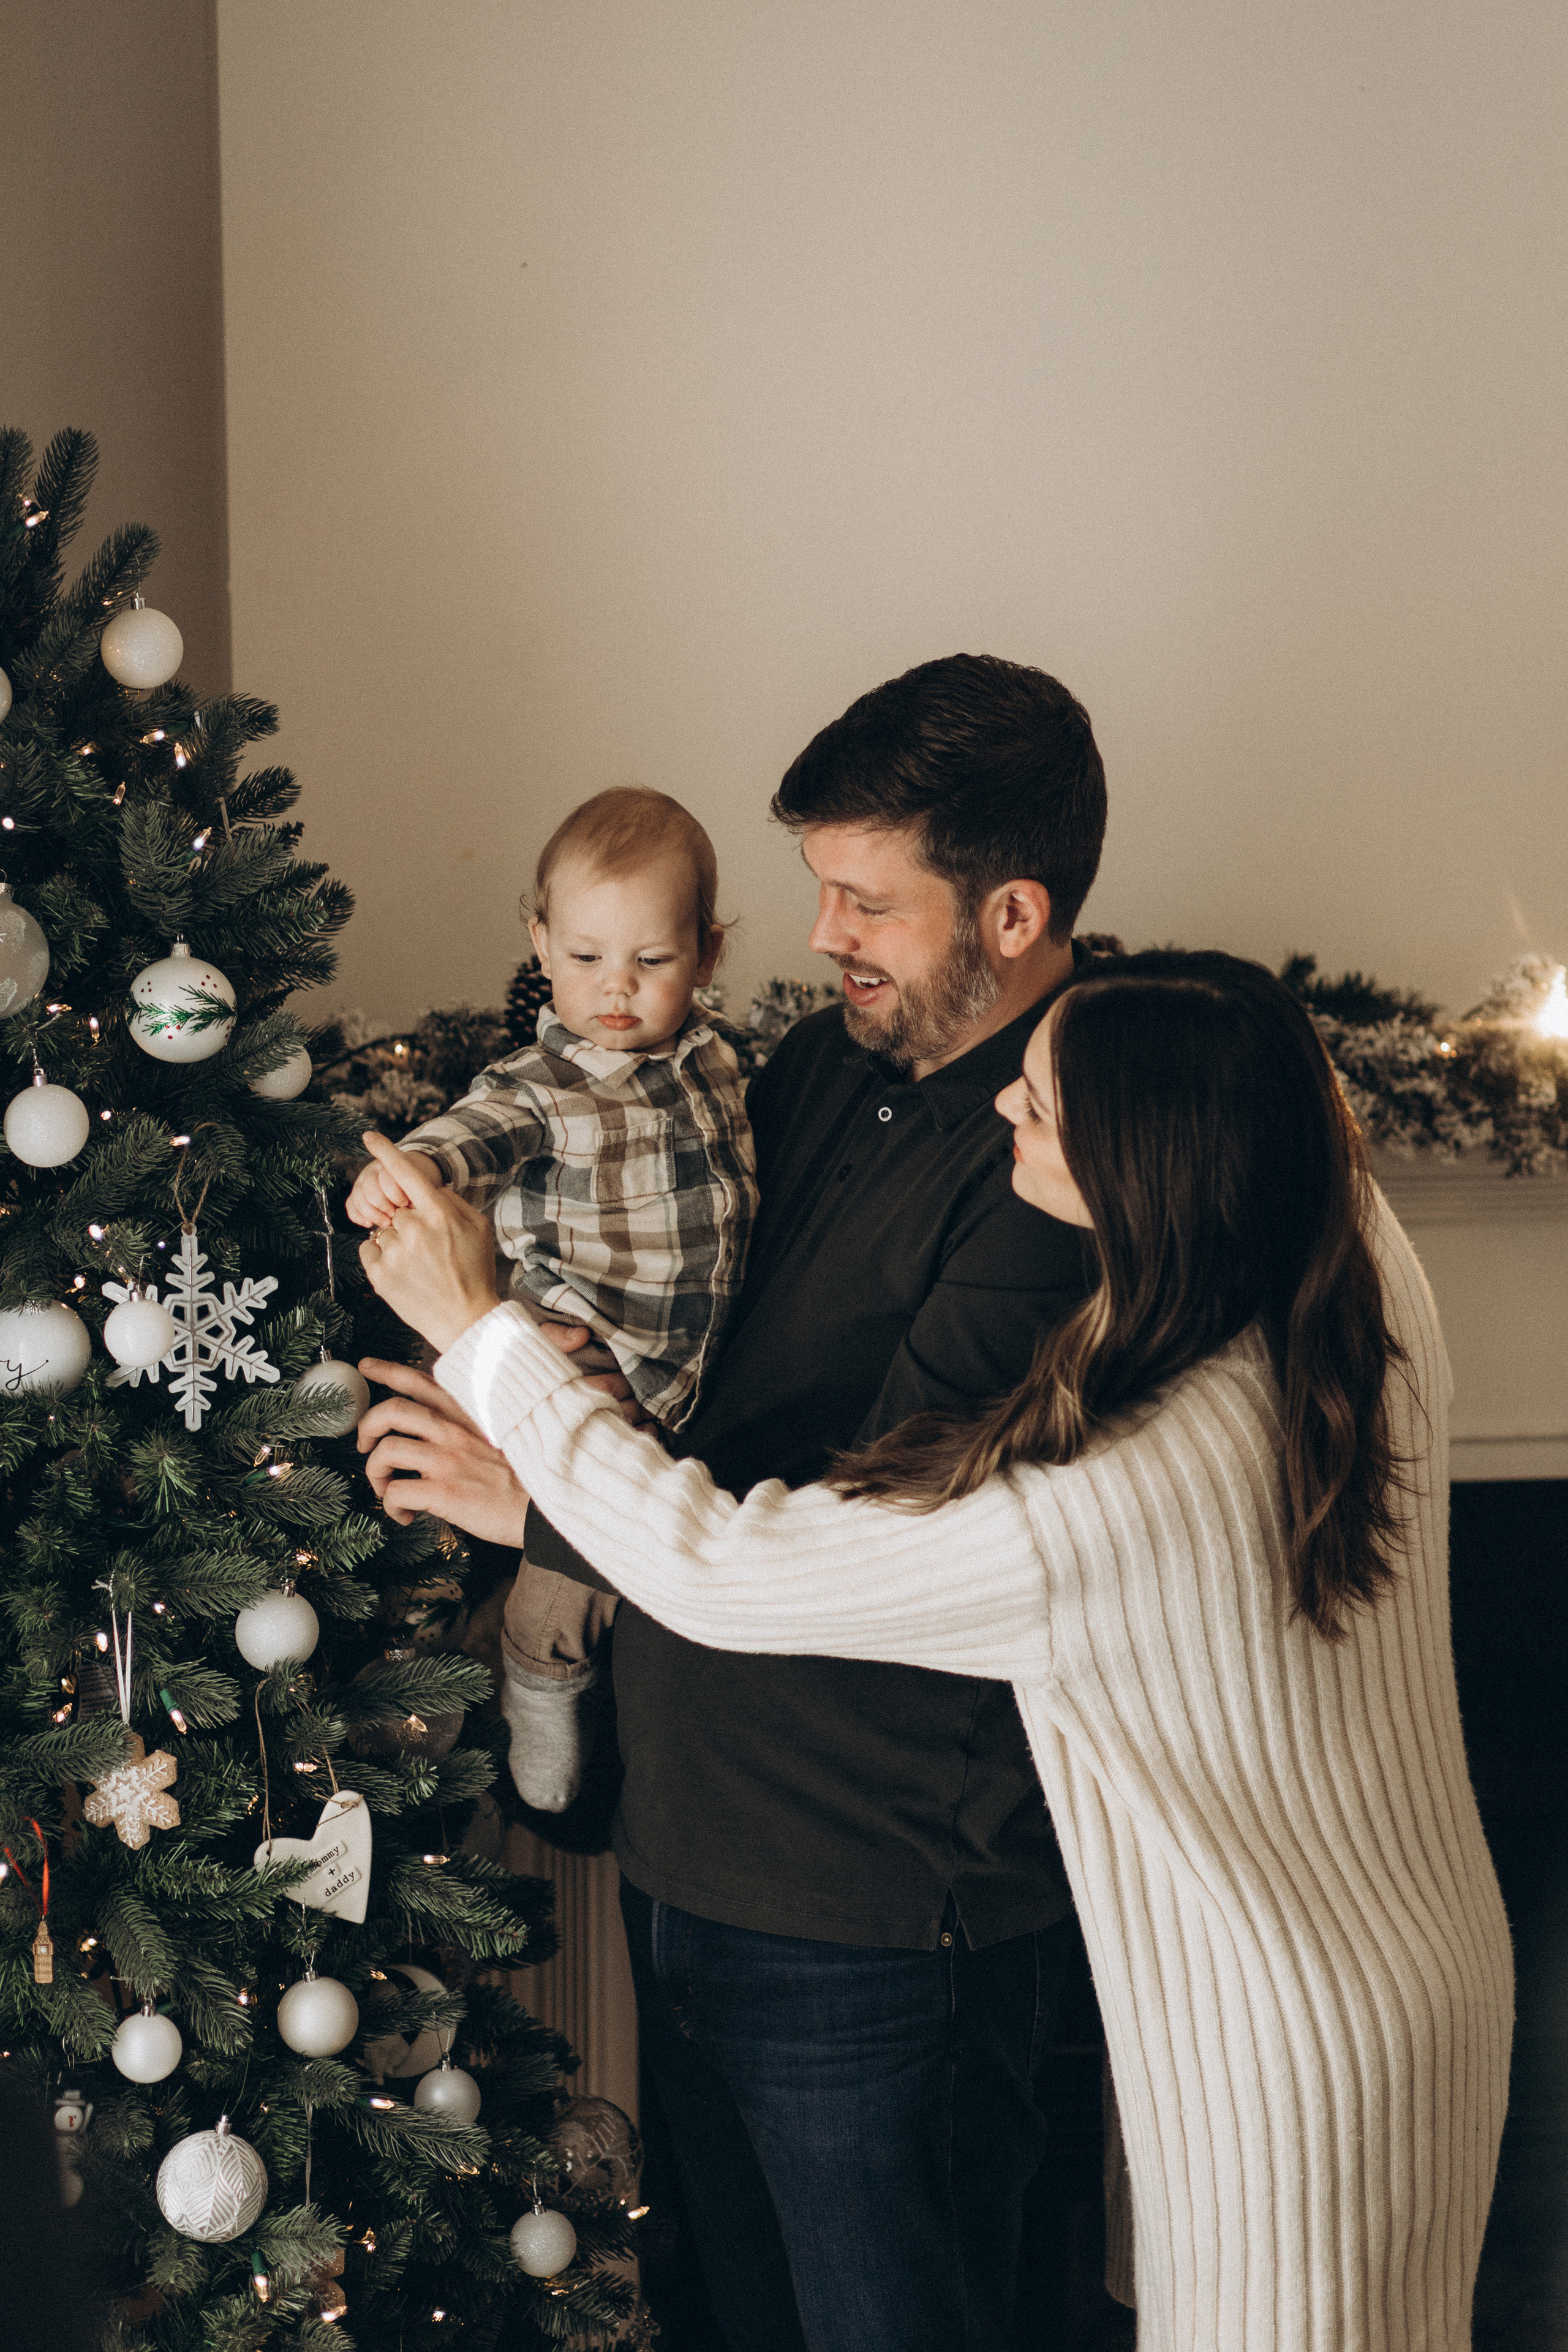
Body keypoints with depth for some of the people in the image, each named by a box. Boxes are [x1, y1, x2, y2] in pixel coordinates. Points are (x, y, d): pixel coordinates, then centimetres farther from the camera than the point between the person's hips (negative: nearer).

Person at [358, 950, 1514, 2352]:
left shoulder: (1096, 1516, -36)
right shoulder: (1371, 1287, -15)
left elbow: (713, 1570, -24)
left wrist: (477, 1332, -15)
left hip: (1286, 2066, -8)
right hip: (1441, 1962, 8)